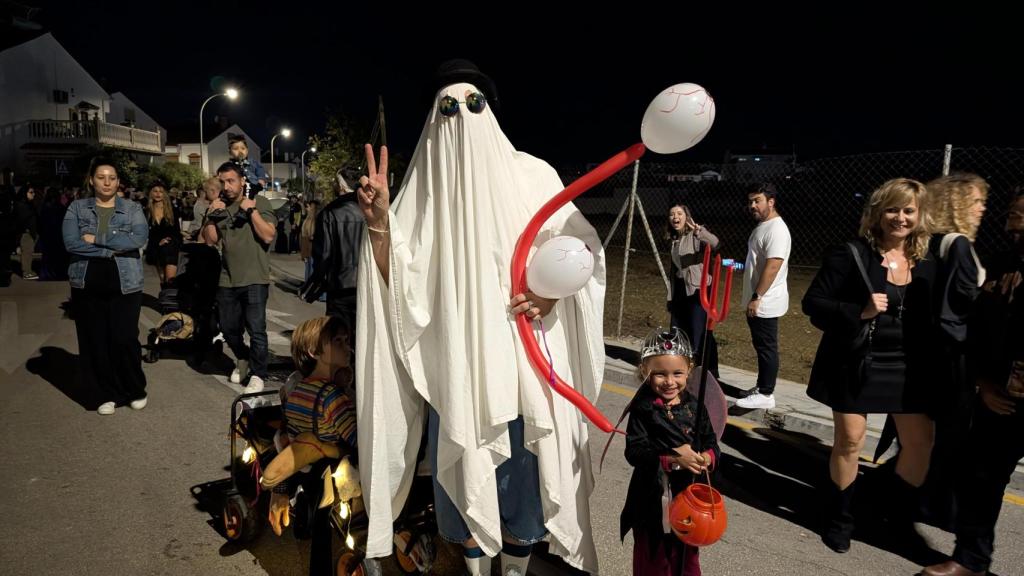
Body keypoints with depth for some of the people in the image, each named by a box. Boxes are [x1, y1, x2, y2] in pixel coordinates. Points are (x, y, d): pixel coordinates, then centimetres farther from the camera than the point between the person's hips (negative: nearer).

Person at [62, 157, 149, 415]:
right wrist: (112, 250, -13)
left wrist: (96, 239, -14)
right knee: (95, 341, 5)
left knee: (125, 338, -4)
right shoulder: (77, 208, 6)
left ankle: (136, 391, 17)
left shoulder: (132, 208, 3)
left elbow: (139, 238, -14)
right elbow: (71, 242, -8)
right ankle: (108, 394, 19)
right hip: (87, 285, 2)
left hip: (124, 284, -2)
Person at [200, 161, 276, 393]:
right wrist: (212, 215, -7)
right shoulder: (218, 207, 11)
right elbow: (210, 240, 4)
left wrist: (251, 211, -14)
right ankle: (243, 359, 40)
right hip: (227, 280, 5)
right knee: (229, 328, 14)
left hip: (254, 280, -5)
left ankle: (257, 375, 8)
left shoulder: (260, 203, -2)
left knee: (256, 330, -6)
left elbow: (268, 236, -12)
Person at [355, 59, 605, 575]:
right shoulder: (424, 186, 3)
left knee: (525, 464, 10)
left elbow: (584, 248, 4)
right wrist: (378, 222, -18)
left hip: (524, 355, 0)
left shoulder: (532, 174, 3)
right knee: (464, 468, 9)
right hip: (457, 357, 0)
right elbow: (401, 282, -3)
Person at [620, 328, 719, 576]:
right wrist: (672, 457, -28)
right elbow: (634, 452, -18)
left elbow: (711, 444, 5)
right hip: (652, 498, -3)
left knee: (686, 556, 21)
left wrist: (707, 458, -17)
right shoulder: (642, 408, -13)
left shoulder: (695, 407, -2)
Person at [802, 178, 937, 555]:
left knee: (920, 442, 10)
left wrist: (931, 368, 3)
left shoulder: (926, 265, 5)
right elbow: (812, 302, -12)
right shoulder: (851, 255, -10)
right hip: (855, 365, -5)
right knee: (849, 441, 3)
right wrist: (860, 312, -25)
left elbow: (930, 320, 12)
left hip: (907, 367, 5)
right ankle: (839, 519, 24)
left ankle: (901, 519, 33)